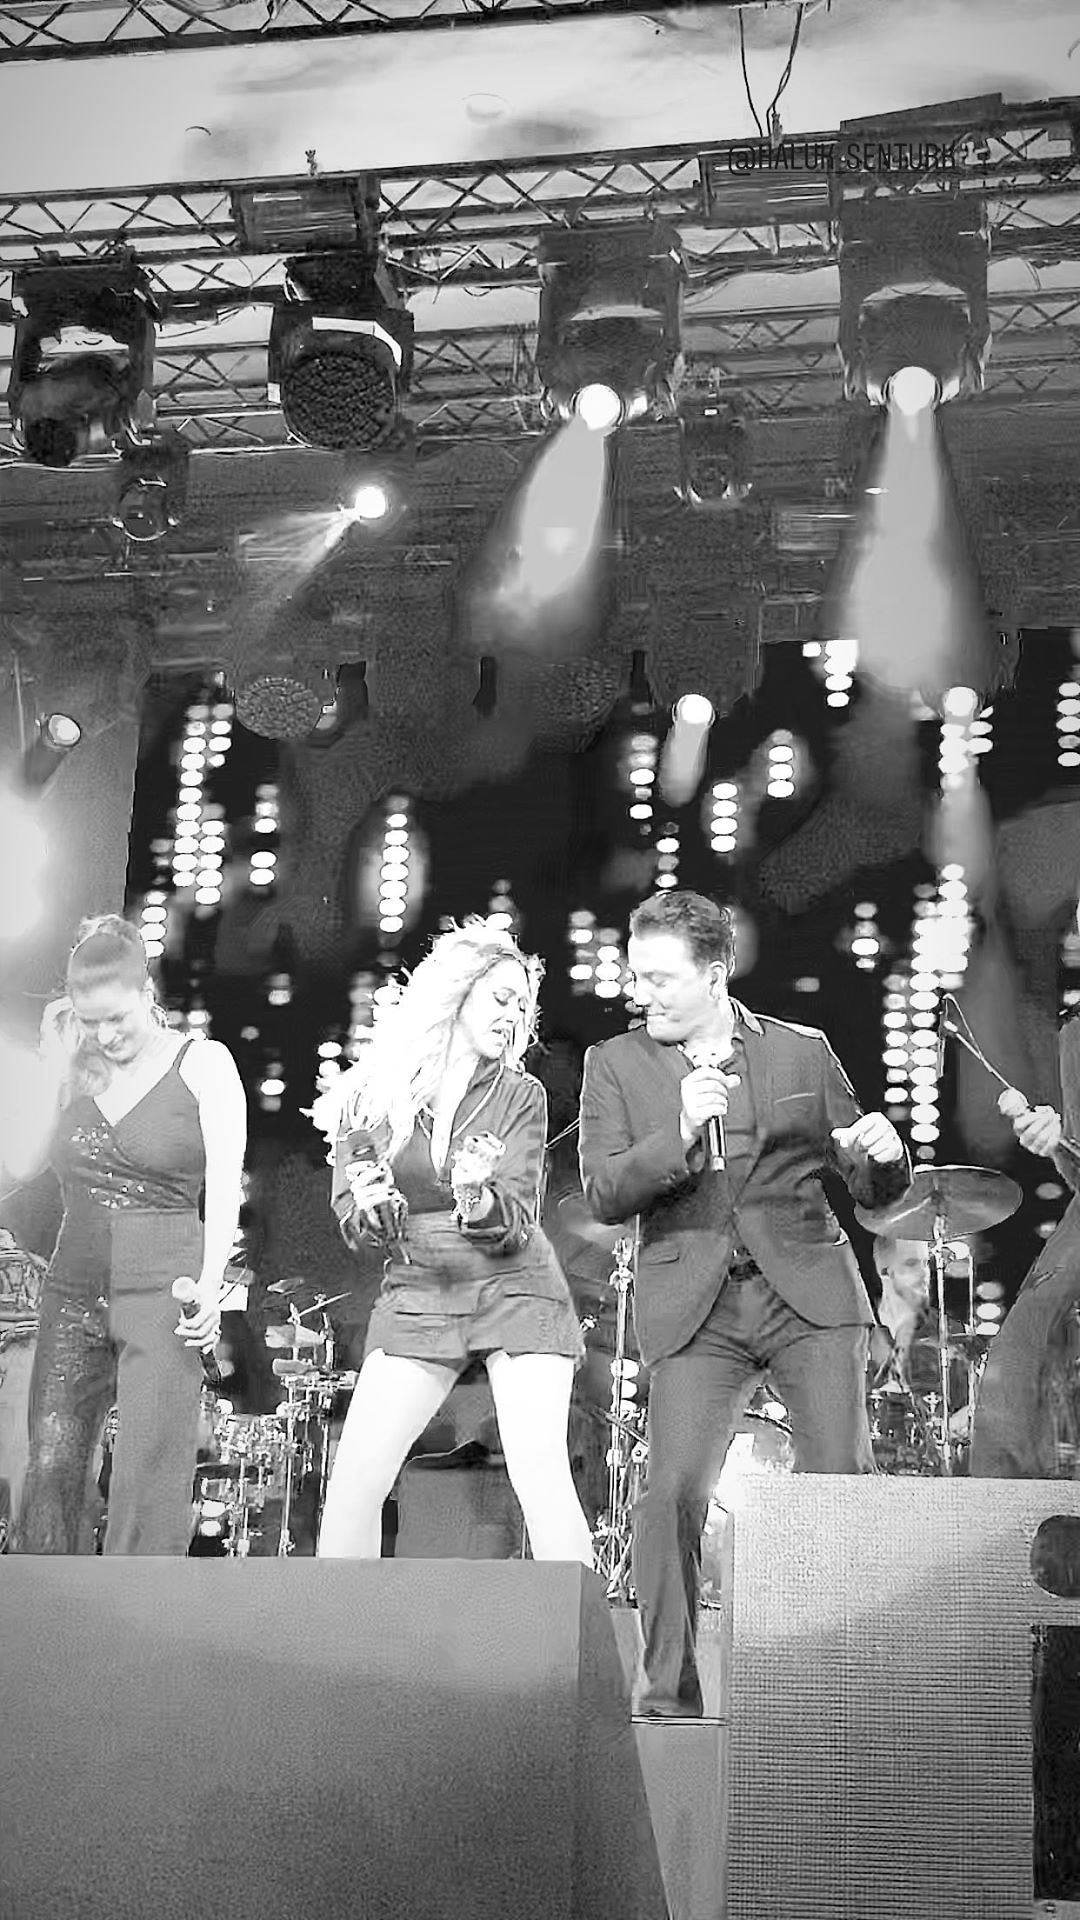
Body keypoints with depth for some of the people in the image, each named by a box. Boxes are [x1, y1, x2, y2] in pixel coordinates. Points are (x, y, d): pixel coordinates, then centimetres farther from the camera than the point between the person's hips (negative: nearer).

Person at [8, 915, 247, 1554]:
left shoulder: (202, 1064, -1)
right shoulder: (79, 1066, 12)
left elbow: (224, 1187, -6)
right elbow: (23, 1165, 5)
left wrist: (209, 1284, -17)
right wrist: (56, 1066, 0)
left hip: (162, 1291, -4)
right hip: (74, 1291, 4)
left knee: (149, 1478, -6)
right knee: (51, 1467, 1)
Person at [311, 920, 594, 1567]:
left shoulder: (520, 1095, -1)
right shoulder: (373, 1093, 1)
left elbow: (515, 1223, -8)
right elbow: (348, 1214, 3)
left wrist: (477, 1199, -30)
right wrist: (369, 1209, -20)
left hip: (516, 1292, -1)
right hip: (417, 1297, 2)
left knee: (541, 1477, -13)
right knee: (354, 1478, -7)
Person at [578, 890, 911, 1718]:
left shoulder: (803, 1052, 9)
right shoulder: (615, 1065, 7)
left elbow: (872, 1190, 12)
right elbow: (604, 1196, -3)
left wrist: (885, 1154, -12)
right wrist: (679, 1134, -18)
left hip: (808, 1290, 1)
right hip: (694, 1306, 0)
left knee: (843, 1482, -7)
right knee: (673, 1491, -12)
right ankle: (670, 1689, 4)